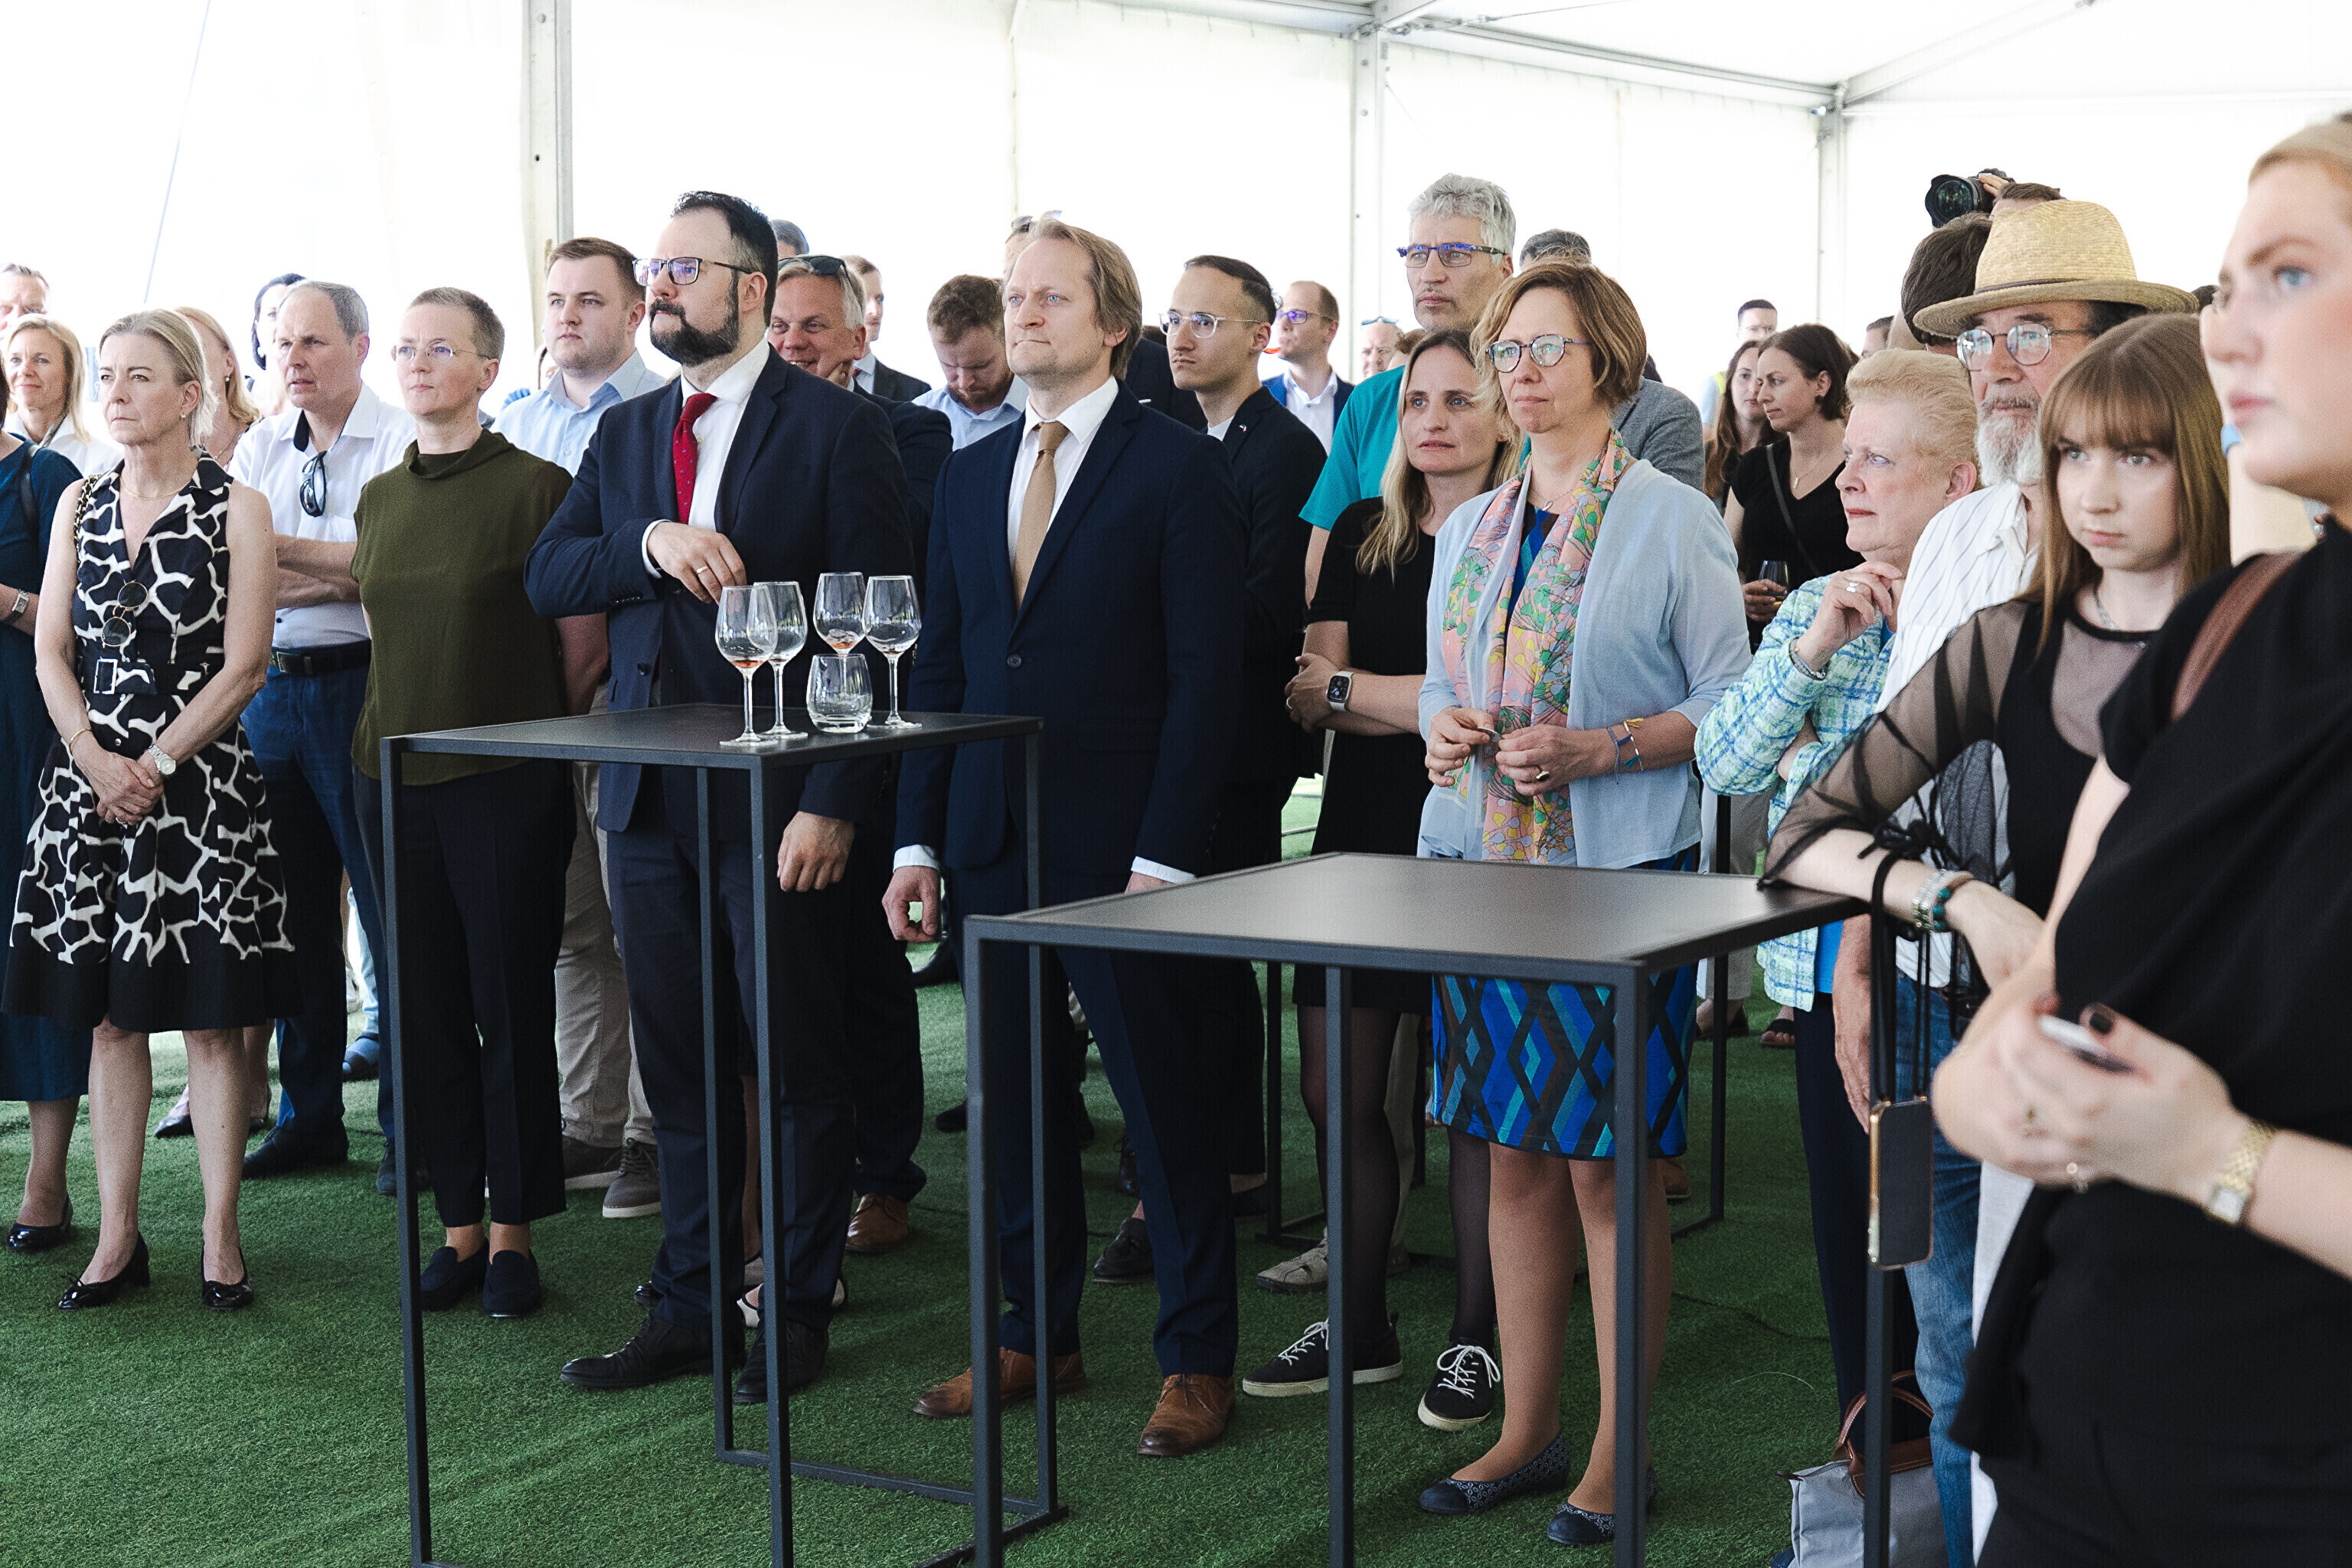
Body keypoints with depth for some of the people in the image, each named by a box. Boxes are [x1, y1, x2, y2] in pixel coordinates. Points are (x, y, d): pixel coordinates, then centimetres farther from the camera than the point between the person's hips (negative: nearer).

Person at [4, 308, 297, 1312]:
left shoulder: (235, 510, -2)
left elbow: (243, 667, -7)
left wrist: (156, 763, -12)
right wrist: (98, 761, -8)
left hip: (199, 784, -4)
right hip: (89, 783, 4)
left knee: (210, 1019, -1)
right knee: (107, 1015, 7)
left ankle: (220, 1237, 7)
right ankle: (118, 1238, 13)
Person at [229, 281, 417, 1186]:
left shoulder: (401, 441, -4)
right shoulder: (258, 449, 13)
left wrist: (284, 550, -11)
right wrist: (337, 572, -11)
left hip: (362, 682, -6)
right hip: (269, 690, 6)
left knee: (389, 907, -3)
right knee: (292, 909, 11)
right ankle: (309, 1117, 21)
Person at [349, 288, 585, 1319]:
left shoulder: (535, 487, -7)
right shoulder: (379, 498, 11)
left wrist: (554, 744, -1)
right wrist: (390, 731, 14)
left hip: (507, 779, -5)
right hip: (394, 777, 5)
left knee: (512, 1003, 1)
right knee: (425, 1006, 8)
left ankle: (513, 1230, 11)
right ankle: (458, 1223, 17)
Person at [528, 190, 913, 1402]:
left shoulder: (836, 428, -5)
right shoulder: (624, 435, 14)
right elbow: (545, 577, 5)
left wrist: (835, 802, -15)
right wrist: (648, 540, -14)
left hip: (778, 800, -5)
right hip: (649, 800, 6)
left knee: (797, 1065, 3)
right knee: (676, 1065, 11)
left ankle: (798, 1311, 15)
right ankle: (688, 1306, 21)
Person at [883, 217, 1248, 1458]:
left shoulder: (1180, 469, -5)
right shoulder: (969, 474, 13)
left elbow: (1205, 672, -10)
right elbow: (940, 667, 14)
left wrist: (1164, 855, -16)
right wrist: (919, 839, 7)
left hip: (1120, 845, -6)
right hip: (991, 843, 6)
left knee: (1162, 1100, 3)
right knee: (1014, 1098, 12)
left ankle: (1197, 1358, 13)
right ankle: (1039, 1336, 24)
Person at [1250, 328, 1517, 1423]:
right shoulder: (1360, 534, 10)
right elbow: (1307, 698, 1)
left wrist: (1345, 689, -10)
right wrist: (1422, 701, -13)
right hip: (1360, 838, 5)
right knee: (1337, 1096, 7)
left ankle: (1476, 1341, 16)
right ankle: (1360, 1328, 22)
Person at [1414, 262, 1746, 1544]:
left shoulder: (1672, 522, -4)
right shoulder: (1470, 531, 13)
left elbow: (1728, 707, -6)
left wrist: (1593, 751, -18)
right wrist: (1442, 730, -1)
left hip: (1619, 873, -5)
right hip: (1486, 862, 5)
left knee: (1608, 1165, -1)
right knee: (1514, 1155, 9)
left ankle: (1619, 1448, 9)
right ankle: (1526, 1429, 19)